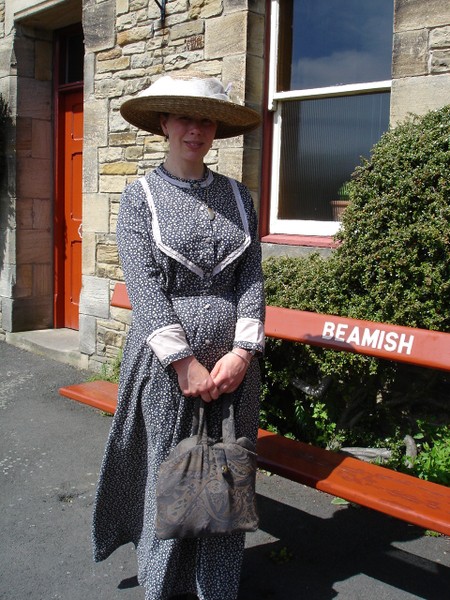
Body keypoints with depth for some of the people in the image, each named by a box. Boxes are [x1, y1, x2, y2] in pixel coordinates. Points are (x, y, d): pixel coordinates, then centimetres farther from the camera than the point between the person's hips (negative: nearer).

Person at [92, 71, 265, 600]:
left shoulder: (238, 196, 10)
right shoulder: (139, 197, 1)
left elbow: (251, 278, 3)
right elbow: (144, 287, -9)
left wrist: (243, 350, -10)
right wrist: (184, 363, -15)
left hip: (234, 362, 3)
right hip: (165, 363, -3)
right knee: (167, 481, 8)